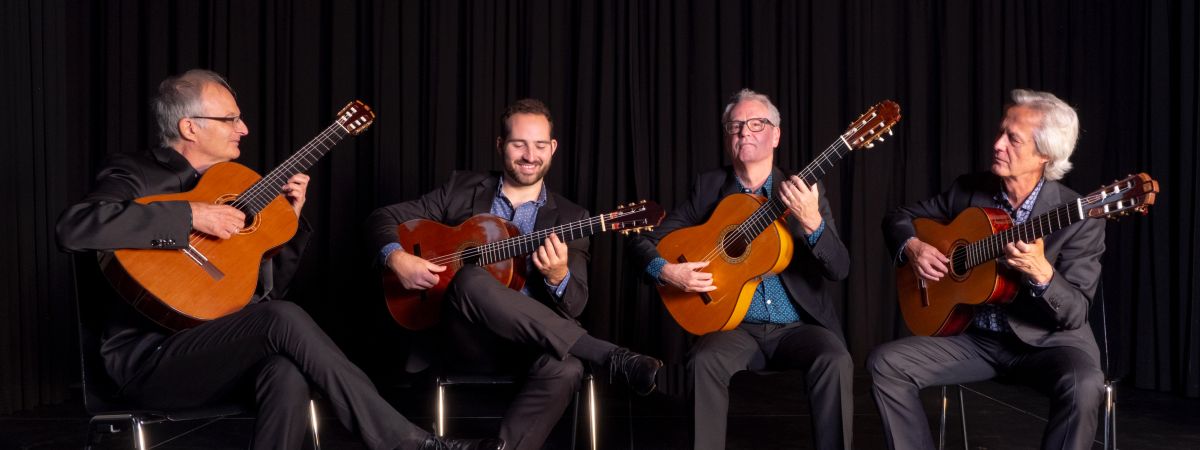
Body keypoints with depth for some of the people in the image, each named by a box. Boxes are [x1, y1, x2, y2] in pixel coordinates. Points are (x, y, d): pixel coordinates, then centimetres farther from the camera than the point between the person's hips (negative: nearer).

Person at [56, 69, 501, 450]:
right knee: (285, 319, -31)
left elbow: (270, 288, 19)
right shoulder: (135, 173, -2)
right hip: (149, 357, -5)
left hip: (228, 352, 6)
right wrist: (189, 215, -25)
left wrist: (290, 220, 4)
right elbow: (73, 228, -25)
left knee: (288, 372, -32)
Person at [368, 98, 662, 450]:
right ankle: (612, 357, -33)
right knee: (472, 280, -34)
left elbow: (573, 308, -1)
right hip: (468, 340, 1)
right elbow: (384, 218, 11)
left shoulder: (569, 218, 8)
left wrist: (558, 276, -24)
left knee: (565, 369, -36)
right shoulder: (463, 189, 10)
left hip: (529, 343, 0)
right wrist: (398, 259, -11)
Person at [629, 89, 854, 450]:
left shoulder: (804, 190, 3)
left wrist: (811, 222, -25)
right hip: (735, 325, 0)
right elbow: (646, 241, 7)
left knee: (835, 360, -30)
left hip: (798, 326, 0)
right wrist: (668, 272, -15)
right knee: (704, 361, -30)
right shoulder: (709, 186, 6)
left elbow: (839, 269, -7)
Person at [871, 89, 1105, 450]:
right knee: (885, 363, -16)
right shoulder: (968, 190, 0)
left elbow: (1074, 315, -17)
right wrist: (911, 246, -10)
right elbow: (899, 217, 12)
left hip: (1048, 340, -3)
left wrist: (1041, 272, -36)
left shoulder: (1080, 219, -13)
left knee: (1083, 385, -36)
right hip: (975, 335, 4)